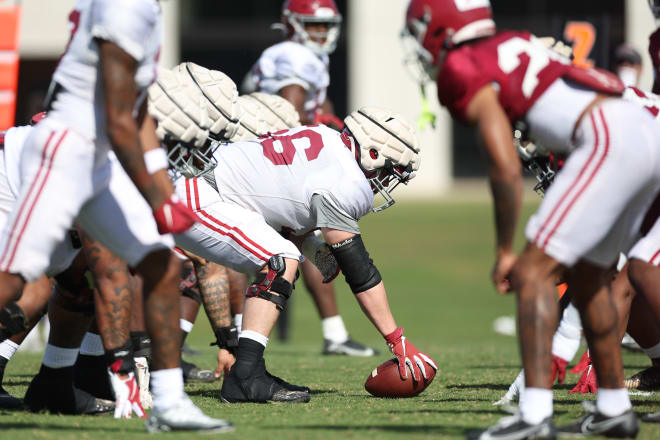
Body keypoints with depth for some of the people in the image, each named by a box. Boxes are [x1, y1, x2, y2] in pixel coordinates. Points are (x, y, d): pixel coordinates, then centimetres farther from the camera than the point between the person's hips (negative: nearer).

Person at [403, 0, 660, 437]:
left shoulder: (463, 75, -3)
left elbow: (506, 168, -7)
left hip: (610, 139, -9)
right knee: (587, 275, 22)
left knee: (532, 273, -8)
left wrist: (505, 251, 1)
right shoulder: (515, 43, 23)